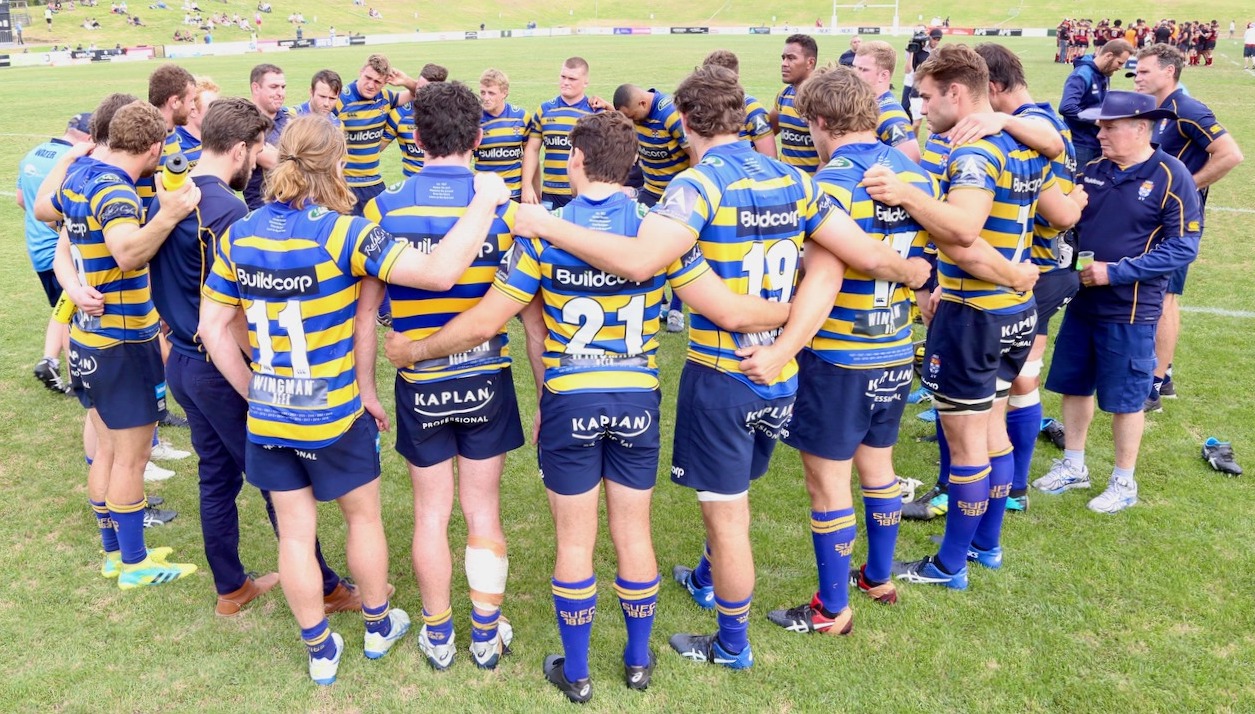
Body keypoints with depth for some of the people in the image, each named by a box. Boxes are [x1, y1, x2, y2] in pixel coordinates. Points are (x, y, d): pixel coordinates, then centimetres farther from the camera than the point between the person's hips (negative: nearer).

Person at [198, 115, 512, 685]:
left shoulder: (238, 236, -4)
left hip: (267, 417, 4)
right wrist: (485, 202, -21)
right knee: (363, 516, 20)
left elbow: (213, 327, 2)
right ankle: (378, 627, 39)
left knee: (295, 533, 15)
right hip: (334, 416, -4)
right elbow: (439, 273, -32)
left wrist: (253, 392, 10)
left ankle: (320, 652, 32)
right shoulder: (342, 233, -21)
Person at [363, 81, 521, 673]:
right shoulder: (503, 208, -9)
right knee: (483, 512, 13)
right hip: (486, 379, 0)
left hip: (419, 383, 1)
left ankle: (438, 636, 29)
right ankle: (487, 635, 26)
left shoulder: (384, 209, -6)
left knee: (431, 512, 14)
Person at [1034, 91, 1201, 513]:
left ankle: (1124, 482, 23)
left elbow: (1183, 248, -15)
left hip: (1130, 310, -5)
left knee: (1125, 398, 6)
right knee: (1073, 385, 14)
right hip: (1082, 301, 6)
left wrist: (1115, 272, -20)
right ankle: (1073, 466, 32)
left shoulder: (1171, 177, -12)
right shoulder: (1092, 171, 4)